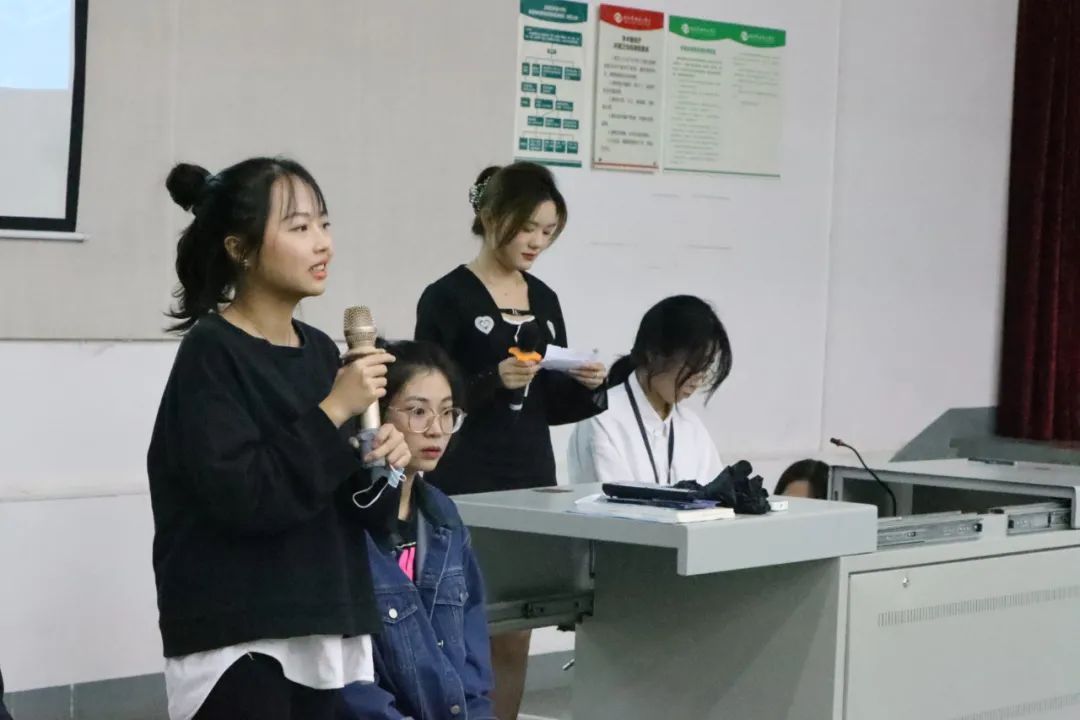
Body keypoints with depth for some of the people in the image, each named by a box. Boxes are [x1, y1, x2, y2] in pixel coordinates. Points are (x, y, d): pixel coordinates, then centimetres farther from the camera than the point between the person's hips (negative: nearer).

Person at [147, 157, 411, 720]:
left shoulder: (319, 350, 9)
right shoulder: (211, 354, -11)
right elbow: (242, 498, -21)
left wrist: (377, 465, -2)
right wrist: (333, 412, -19)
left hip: (324, 631, 7)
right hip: (237, 640, -7)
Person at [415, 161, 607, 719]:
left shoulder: (544, 300, 12)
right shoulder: (447, 298, -7)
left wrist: (587, 386, -4)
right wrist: (495, 381, -23)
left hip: (532, 482, 6)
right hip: (465, 489, -6)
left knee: (514, 642, 8)